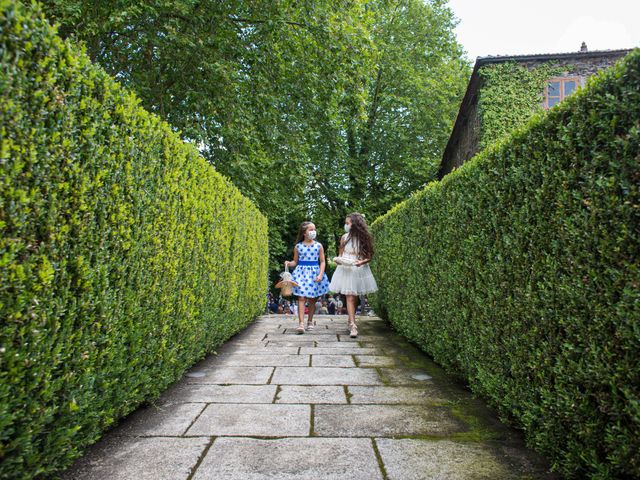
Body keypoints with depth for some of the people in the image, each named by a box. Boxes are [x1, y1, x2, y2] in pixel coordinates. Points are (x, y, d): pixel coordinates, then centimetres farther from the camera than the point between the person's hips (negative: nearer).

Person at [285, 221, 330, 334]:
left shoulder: (318, 245, 1)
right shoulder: (298, 246, 2)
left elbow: (322, 262, 2)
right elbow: (295, 262, 9)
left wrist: (320, 274, -10)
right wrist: (289, 263, -12)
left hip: (314, 273, 1)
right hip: (301, 273, -1)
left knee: (312, 299, 9)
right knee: (301, 298, -10)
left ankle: (310, 321, 25)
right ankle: (301, 323, -11)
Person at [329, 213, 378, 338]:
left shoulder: (364, 238, -2)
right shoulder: (344, 237, 1)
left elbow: (369, 257, 0)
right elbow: (340, 255, 8)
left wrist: (362, 262, -19)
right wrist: (338, 261, -14)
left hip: (360, 270, 1)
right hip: (346, 269, -1)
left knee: (355, 297, 12)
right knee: (350, 297, -9)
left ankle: (350, 319, 32)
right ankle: (353, 325, -12)